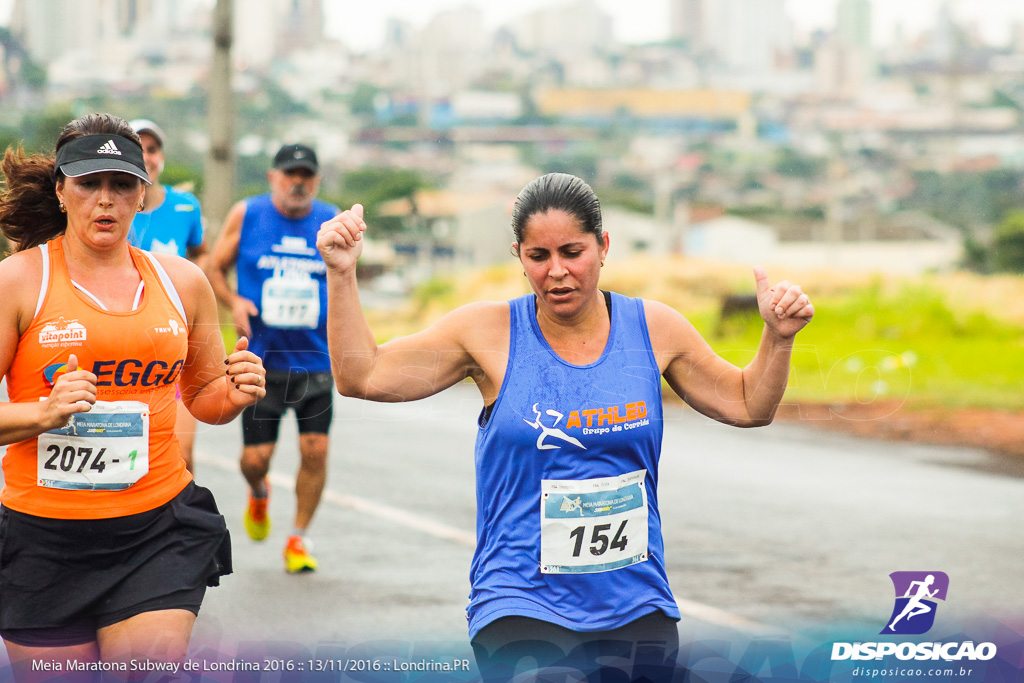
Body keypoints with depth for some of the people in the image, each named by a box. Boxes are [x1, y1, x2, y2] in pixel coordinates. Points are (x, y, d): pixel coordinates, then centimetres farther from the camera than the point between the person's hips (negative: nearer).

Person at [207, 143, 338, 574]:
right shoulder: (246, 215, -1)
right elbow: (215, 268, 7)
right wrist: (234, 303, -10)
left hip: (317, 358, 1)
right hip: (262, 360, -1)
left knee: (315, 450, -6)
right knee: (255, 457, 0)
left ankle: (299, 538, 12)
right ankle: (259, 493, 38)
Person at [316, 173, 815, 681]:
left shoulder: (653, 329, 3)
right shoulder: (489, 331, -3)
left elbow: (748, 405, 14)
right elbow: (360, 377, -2)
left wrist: (777, 337, -2)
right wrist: (342, 275, -11)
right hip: (521, 607, -3)